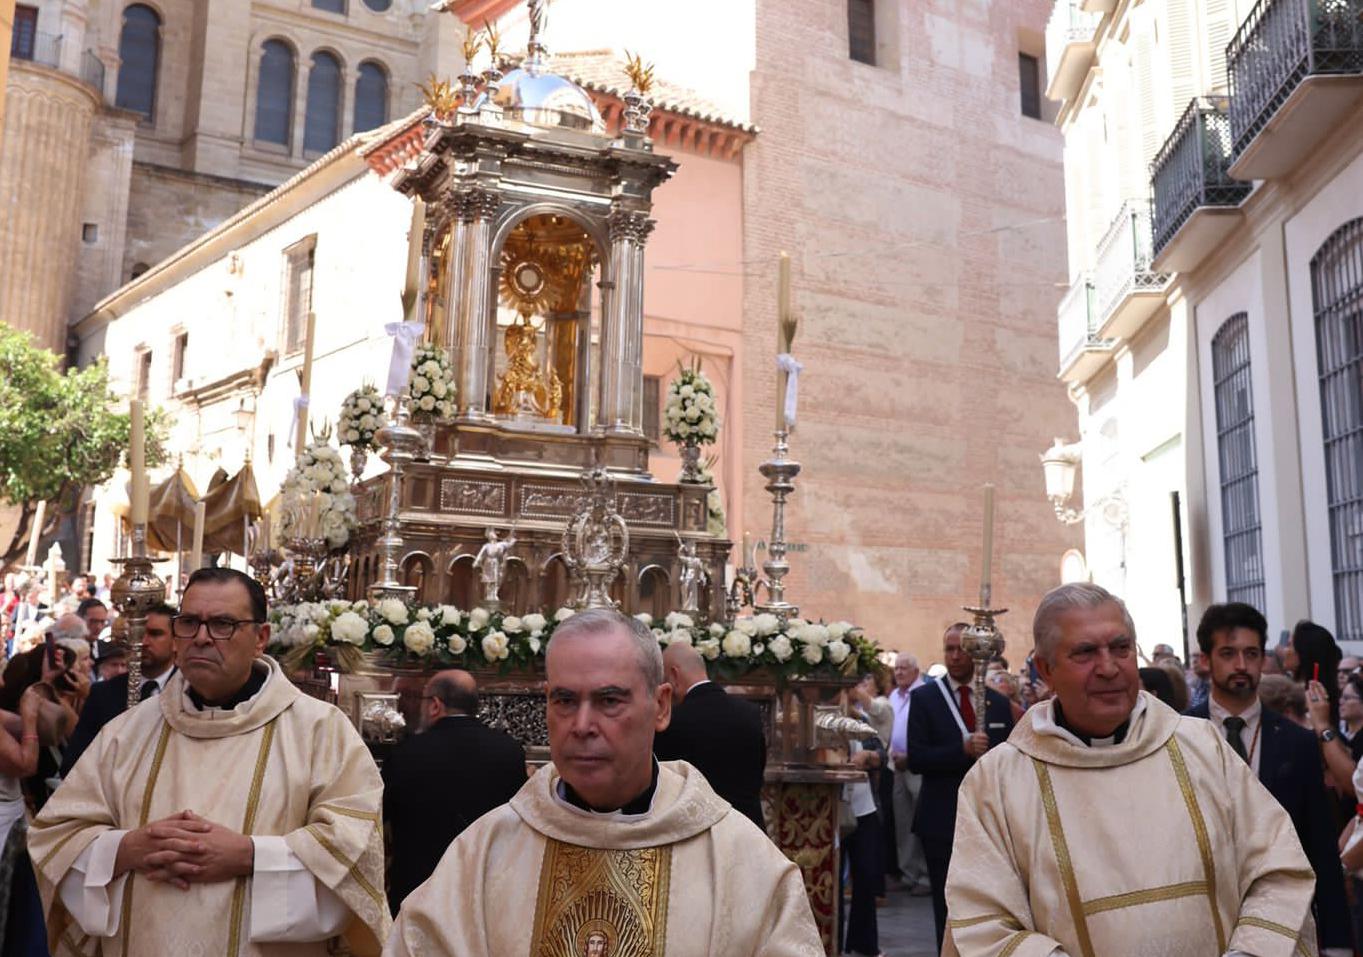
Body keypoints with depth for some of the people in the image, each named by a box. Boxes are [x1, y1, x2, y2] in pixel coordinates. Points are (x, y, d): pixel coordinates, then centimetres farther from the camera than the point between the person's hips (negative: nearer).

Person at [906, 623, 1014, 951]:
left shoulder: (999, 703, 9)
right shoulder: (924, 698, -1)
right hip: (943, 821, -2)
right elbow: (916, 759, -10)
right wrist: (964, 750, -23)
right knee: (949, 909, 5)